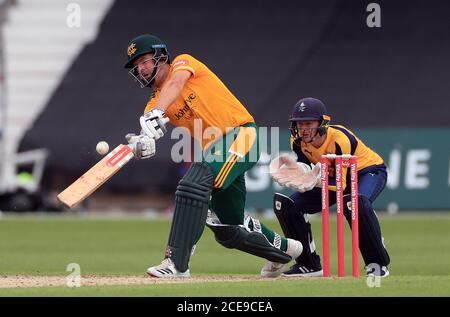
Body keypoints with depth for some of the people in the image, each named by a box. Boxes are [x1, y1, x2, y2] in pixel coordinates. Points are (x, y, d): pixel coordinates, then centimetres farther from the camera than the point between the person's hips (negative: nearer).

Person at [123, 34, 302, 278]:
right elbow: (149, 131, -7)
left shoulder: (182, 63, 2)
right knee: (228, 231, 13)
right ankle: (283, 248, 39)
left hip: (241, 135, -8)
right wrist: (141, 144, -32)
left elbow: (175, 85, -22)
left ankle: (176, 263, -32)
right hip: (214, 150, 8)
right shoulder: (154, 104, 14)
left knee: (193, 185, -29)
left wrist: (155, 115, -40)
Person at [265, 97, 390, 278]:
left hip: (369, 170, -7)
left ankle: (378, 263, -25)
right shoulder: (298, 141, -17)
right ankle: (309, 265, 7)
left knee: (354, 202, -41)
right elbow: (305, 170, -13)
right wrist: (298, 171, -36)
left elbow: (341, 184, -33)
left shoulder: (340, 139, -35)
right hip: (333, 176, 7)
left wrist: (316, 180, -51)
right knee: (287, 204, -7)